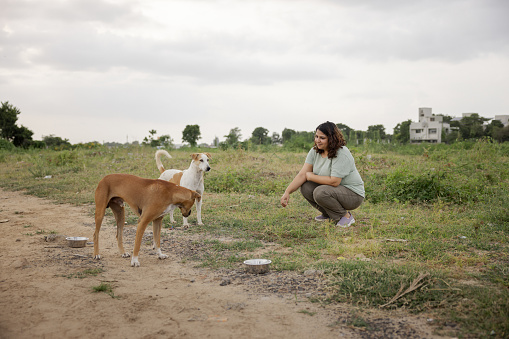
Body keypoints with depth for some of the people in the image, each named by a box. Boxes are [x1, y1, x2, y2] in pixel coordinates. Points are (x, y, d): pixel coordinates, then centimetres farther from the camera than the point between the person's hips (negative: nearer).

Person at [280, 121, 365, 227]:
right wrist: (287, 192, -20)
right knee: (305, 187, -10)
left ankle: (346, 216, -7)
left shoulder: (342, 154, -24)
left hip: (353, 194, -8)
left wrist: (311, 176, -18)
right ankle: (328, 214, 9)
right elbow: (302, 174, -7)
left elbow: (334, 182, -30)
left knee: (320, 192, -30)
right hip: (332, 189, 8)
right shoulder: (315, 151, -1)